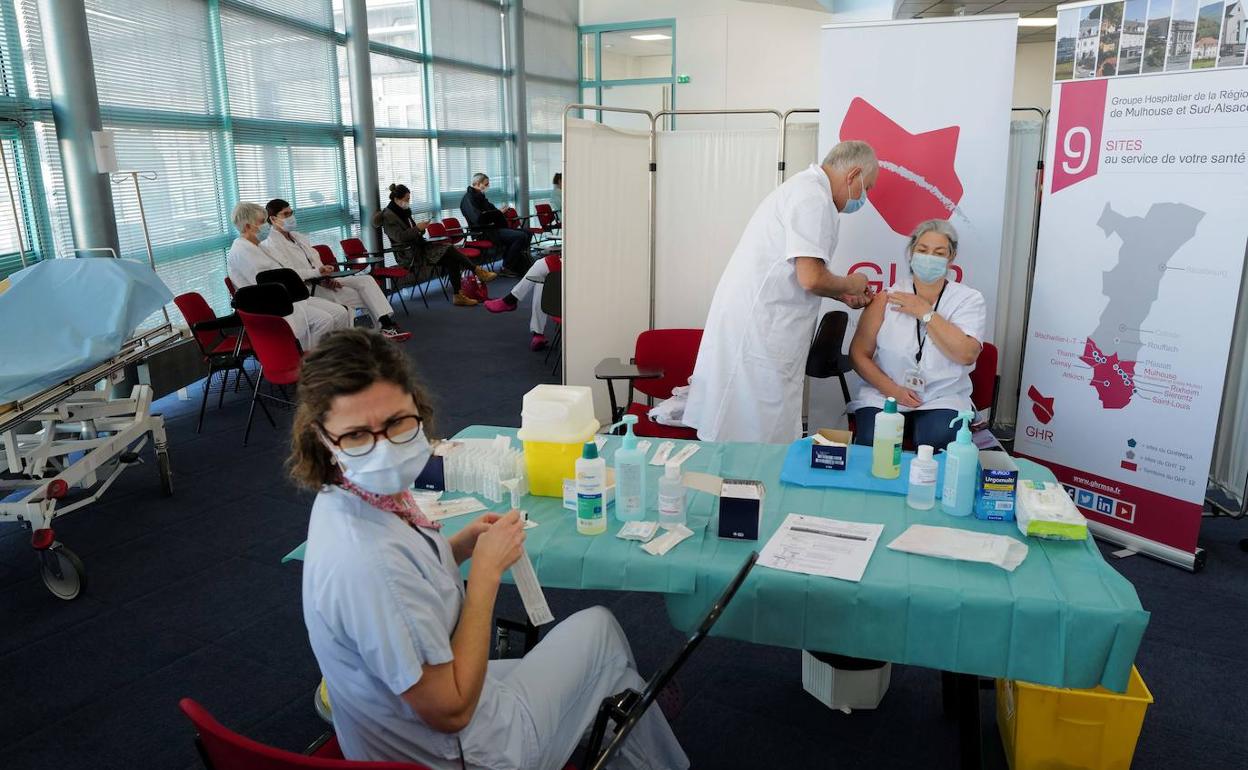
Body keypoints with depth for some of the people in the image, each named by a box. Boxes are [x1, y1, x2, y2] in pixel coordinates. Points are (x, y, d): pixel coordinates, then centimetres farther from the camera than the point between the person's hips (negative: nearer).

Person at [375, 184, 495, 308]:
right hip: (409, 254, -8)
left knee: (451, 260, -18)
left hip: (419, 246, 8)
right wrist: (417, 228, -20)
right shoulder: (388, 216, -8)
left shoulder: (404, 211, 15)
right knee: (448, 250, -25)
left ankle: (459, 296, -21)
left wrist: (421, 228, 0)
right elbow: (398, 236, -19)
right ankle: (478, 271, -19)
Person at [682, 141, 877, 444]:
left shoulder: (801, 187, 21)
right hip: (758, 331, -10)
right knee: (763, 439, -5)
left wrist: (841, 294, 22)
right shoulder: (813, 198, -13)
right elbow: (810, 278, -20)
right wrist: (849, 284, -1)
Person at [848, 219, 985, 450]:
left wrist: (925, 312, -9)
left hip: (942, 399, 0)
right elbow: (859, 354, 4)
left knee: (937, 441, -31)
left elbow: (967, 354, -13)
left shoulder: (969, 300, 4)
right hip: (883, 396, 0)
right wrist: (892, 389, -10)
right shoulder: (887, 298, 5)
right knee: (872, 441, -29)